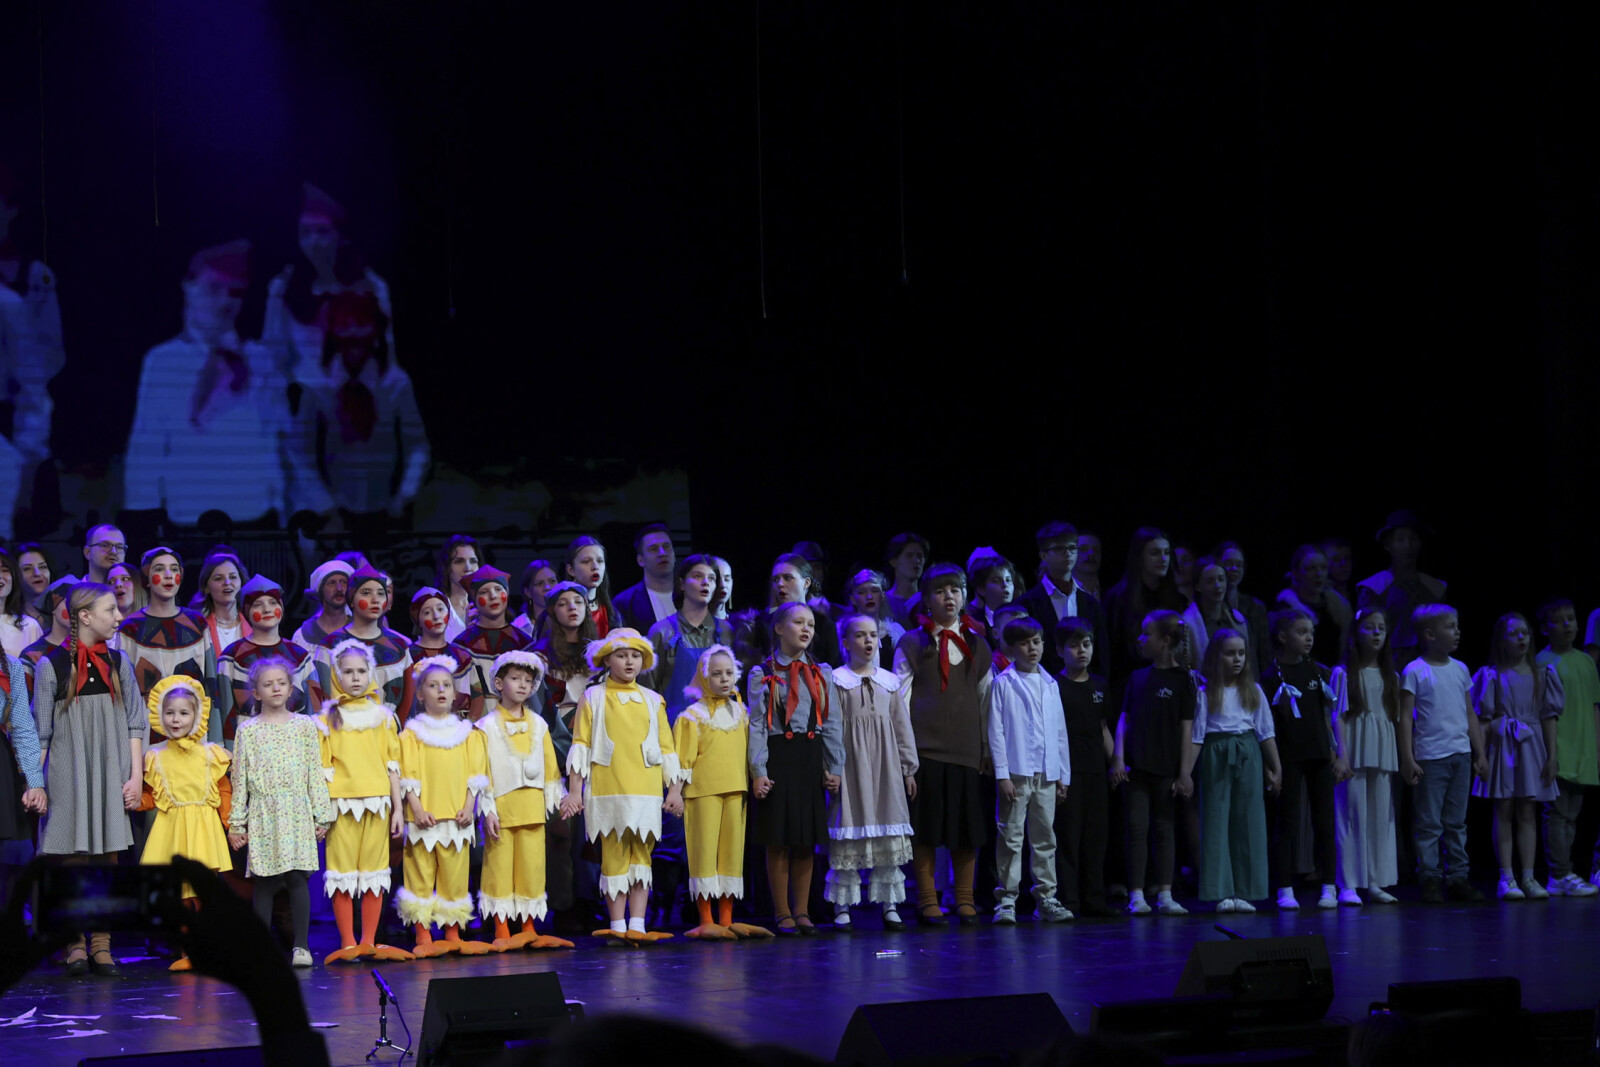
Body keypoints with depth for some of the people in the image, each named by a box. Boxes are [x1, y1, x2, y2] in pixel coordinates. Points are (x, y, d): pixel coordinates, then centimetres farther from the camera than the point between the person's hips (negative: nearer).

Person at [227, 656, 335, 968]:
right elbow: (240, 779, 6)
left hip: (297, 813, 0)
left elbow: (315, 774, 8)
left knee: (297, 877, -7)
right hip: (262, 815, 0)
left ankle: (301, 945, -3)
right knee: (262, 881, 2)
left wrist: (322, 815, 4)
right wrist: (236, 823, 3)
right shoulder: (248, 730, 6)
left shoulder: (305, 726, 7)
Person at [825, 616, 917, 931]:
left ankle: (890, 905, 8)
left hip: (885, 764, 4)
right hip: (851, 764, -4)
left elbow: (903, 727, 16)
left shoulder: (890, 682, 14)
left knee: (890, 837, 2)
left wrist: (908, 768, 12)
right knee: (849, 834, -5)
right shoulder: (836, 681, 1)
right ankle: (842, 908, 0)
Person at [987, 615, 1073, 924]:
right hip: (1016, 772, -4)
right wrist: (1002, 774, -10)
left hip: (1047, 774, 5)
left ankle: (1046, 898, 12)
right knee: (1011, 837, -4)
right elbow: (996, 731, -4)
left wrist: (1063, 774, 12)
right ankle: (1006, 901, 0)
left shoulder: (1050, 684, 13)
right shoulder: (1003, 683, -1)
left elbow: (1060, 732, 16)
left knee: (1045, 837, 7)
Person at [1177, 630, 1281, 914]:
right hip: (1216, 755, -3)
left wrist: (1276, 769, 8)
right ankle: (1222, 892, 0)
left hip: (1248, 755, 3)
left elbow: (1266, 732, 12)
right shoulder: (1204, 692, 0)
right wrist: (1185, 773, -10)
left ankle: (1244, 891, 5)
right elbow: (1194, 735, -3)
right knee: (1217, 820, -3)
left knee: (1248, 823, 1)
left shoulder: (1253, 690, 10)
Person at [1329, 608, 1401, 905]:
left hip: (1383, 753, 5)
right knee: (1353, 814, -6)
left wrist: (1402, 757, 7)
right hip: (1355, 753, -4)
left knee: (1382, 816, 4)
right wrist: (1341, 755, -13)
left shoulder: (1390, 676, 14)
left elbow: (1397, 717, 13)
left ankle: (1375, 882, 9)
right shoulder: (1344, 673, 0)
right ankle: (1349, 885, -4)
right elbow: (1338, 716, -4)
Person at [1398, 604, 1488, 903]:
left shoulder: (1460, 669, 12)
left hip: (1461, 754, 5)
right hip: (1430, 756, -5)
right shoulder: (1414, 672, -5)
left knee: (1457, 822, 8)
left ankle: (1458, 876, 12)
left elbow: (1470, 715, 16)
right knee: (1429, 822, -2)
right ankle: (1430, 878, 2)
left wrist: (1480, 753, 13)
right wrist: (1407, 758, -11)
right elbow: (1405, 717, -6)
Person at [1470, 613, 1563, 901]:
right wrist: (1481, 755, -8)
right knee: (1504, 812, -3)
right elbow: (1483, 720, -1)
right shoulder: (1491, 675, 1)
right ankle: (1507, 879, -2)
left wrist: (1553, 755, 2)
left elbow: (1549, 717, 8)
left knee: (1527, 813, 2)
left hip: (1532, 747, 2)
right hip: (1503, 745, -2)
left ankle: (1528, 877, 3)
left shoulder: (1542, 674, 9)